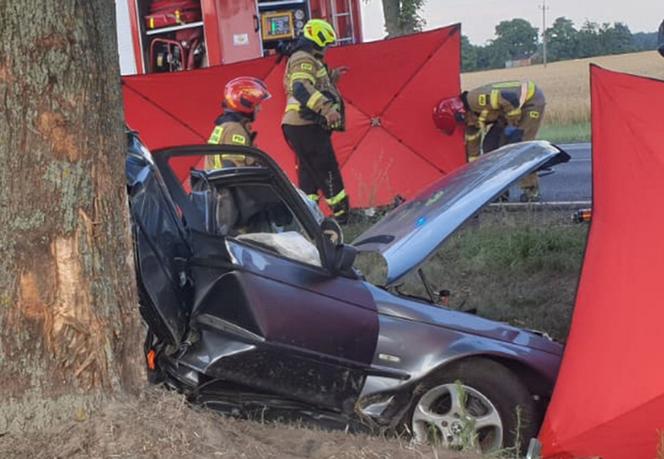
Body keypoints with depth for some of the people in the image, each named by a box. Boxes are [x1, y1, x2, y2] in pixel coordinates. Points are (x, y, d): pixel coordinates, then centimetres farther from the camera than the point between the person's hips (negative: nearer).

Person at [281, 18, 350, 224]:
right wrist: (327, 108, -38)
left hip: (301, 127, 11)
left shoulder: (305, 60, 23)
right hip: (306, 127, -11)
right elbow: (301, 88, -29)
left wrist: (332, 76, 25)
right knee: (327, 169, -7)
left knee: (308, 172, 12)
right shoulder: (303, 59, -11)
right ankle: (342, 213, -4)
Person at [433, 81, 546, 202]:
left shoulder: (475, 100, -30)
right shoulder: (471, 116, 0)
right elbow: (472, 146, 10)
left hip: (532, 100, -9)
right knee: (490, 144, 3)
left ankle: (531, 190, -8)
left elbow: (510, 100, -34)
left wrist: (513, 126, -24)